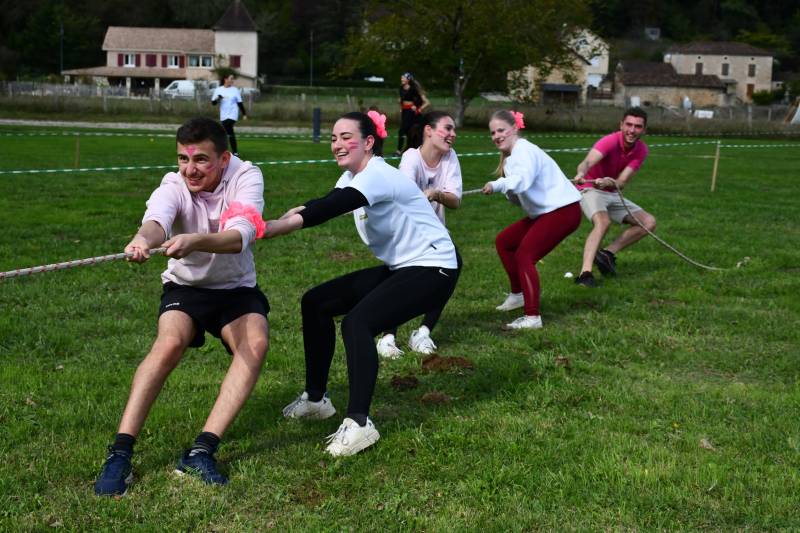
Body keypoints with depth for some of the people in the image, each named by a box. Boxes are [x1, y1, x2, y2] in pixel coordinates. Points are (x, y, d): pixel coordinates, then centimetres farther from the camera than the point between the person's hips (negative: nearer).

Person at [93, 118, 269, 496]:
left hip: (237, 288, 1)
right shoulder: (174, 186, -17)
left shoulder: (246, 177, -17)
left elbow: (241, 235, -35)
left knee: (255, 343, -28)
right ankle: (119, 453, -28)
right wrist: (144, 238, -67)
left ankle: (202, 450, -29)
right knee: (170, 342, -30)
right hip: (185, 287, -1)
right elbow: (157, 218, -41)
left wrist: (194, 241, -56)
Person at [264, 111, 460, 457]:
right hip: (399, 268, 10)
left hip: (434, 268, -10)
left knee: (357, 322, -29)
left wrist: (269, 229, -42)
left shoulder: (378, 175, -23)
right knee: (315, 303, 7)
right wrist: (277, 221, -19)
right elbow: (321, 205, 0)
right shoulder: (352, 178, 7)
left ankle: (359, 424, -24)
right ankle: (316, 399, 18)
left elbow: (329, 210, -34)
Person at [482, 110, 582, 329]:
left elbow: (522, 180, -37)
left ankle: (532, 317, -21)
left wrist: (496, 185, -42)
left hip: (563, 210, -10)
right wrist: (507, 190, -10)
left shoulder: (524, 151, -15)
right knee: (504, 241, 16)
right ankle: (518, 295, 28)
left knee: (524, 255, -19)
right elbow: (518, 198, 9)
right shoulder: (511, 156, 14)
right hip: (543, 212, 10)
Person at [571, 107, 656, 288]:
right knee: (603, 221, -35)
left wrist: (607, 182, -40)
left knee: (649, 222, -1)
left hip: (612, 194, 7)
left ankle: (607, 253, 0)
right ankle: (585, 273, -43)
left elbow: (622, 182, -16)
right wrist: (581, 174, -68)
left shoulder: (641, 150, -6)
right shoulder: (610, 141, -24)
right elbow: (587, 161, -43)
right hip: (590, 190, -7)